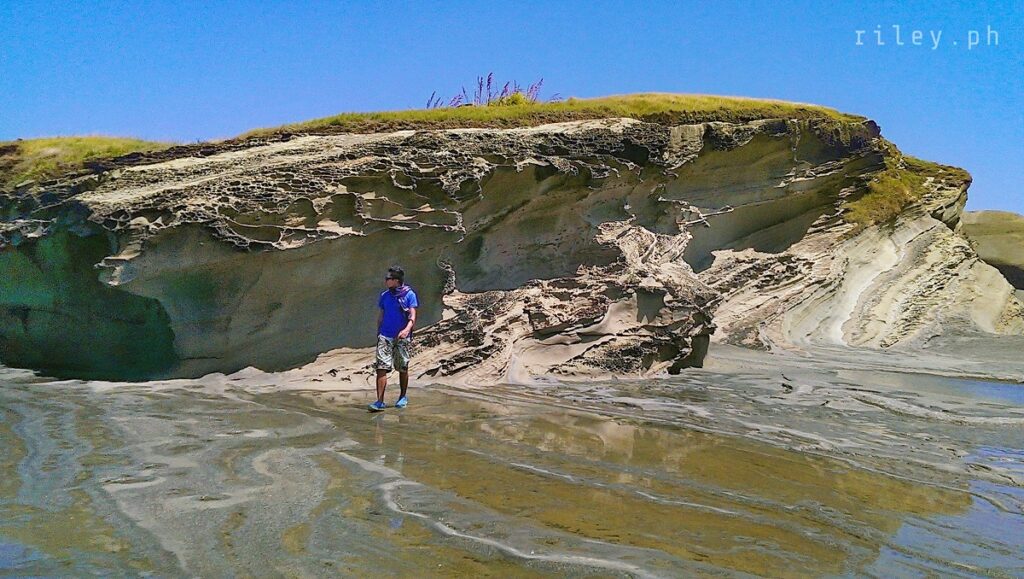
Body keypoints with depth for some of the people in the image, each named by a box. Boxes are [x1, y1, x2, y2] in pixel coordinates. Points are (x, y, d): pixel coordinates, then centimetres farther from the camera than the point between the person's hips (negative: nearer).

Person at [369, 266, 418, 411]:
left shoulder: (409, 294, -3)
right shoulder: (384, 295, 9)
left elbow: (412, 316, -9)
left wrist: (407, 329, -26)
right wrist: (378, 333, 18)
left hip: (402, 338, -2)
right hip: (385, 336, 2)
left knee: (403, 368, 9)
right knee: (381, 368, -9)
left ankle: (403, 397, 28)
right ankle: (380, 401, -11)